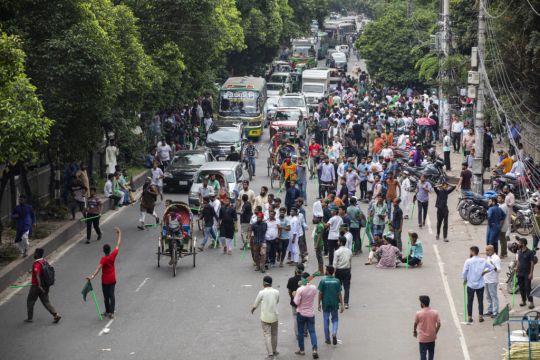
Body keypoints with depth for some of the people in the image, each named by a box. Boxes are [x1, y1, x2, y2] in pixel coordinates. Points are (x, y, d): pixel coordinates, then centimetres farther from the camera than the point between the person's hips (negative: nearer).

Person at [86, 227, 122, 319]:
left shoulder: (104, 259, -21)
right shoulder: (113, 255, -10)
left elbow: (99, 268, -35)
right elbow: (118, 244, 1)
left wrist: (92, 276, -45)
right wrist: (119, 233, 10)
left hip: (105, 281, -4)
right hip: (112, 279, 4)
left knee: (106, 296, 11)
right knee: (112, 295, 7)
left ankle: (108, 311, 21)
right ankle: (111, 312, 2)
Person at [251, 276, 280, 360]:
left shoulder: (262, 293, -13)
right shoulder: (276, 292, -4)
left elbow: (256, 304, -2)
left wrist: (252, 310, 22)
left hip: (265, 317, -3)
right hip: (274, 317, 3)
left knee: (267, 335, 0)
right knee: (274, 334, 18)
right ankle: (274, 351, 31)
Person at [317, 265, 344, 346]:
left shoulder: (323, 281, -9)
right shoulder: (337, 281, -5)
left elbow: (320, 293, -7)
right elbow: (339, 294, -4)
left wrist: (319, 303, 3)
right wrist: (342, 304, 1)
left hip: (325, 304, -1)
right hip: (334, 304, 1)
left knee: (326, 321, 10)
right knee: (335, 319, 15)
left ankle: (327, 339, 16)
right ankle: (334, 334, -8)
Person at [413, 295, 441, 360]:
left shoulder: (418, 313, -14)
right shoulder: (435, 312, -7)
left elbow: (415, 324, 2)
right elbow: (438, 324, -6)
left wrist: (414, 331, 22)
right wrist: (435, 333, 11)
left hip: (422, 338, -3)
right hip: (432, 337, 3)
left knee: (423, 355, 3)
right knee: (431, 353, 21)